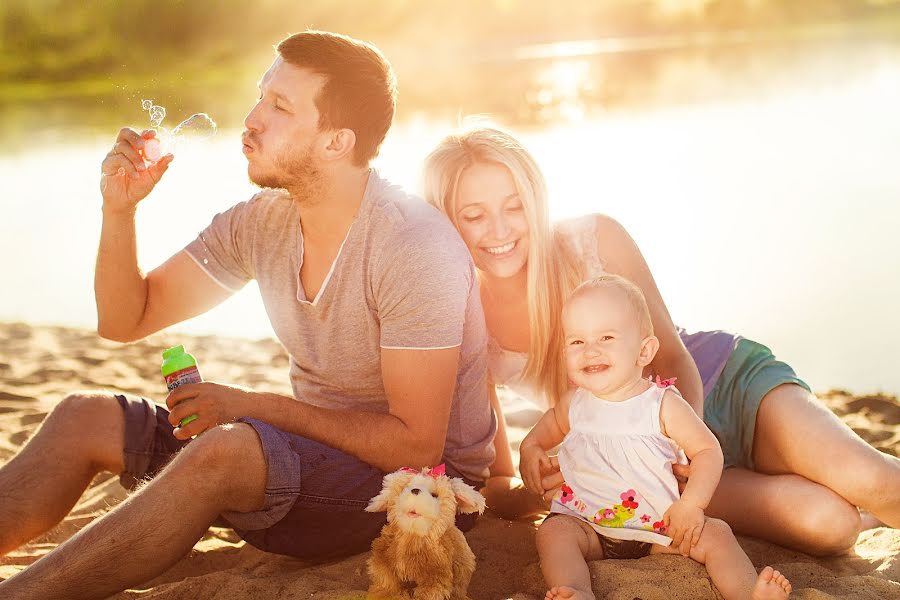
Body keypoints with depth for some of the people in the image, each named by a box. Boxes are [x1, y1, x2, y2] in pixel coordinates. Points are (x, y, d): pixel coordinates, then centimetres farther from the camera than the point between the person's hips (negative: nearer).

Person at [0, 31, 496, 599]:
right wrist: (119, 209, -10)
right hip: (314, 450, 8)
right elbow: (125, 319, 8)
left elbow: (417, 446, -23)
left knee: (223, 449, -35)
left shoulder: (415, 248, -22)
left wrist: (253, 404, -19)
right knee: (86, 416, -4)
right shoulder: (260, 221, 0)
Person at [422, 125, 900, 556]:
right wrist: (540, 492, -30)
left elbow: (673, 359, -10)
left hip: (726, 379, 0)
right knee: (825, 524, -26)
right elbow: (496, 485, -7)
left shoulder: (595, 239, -17)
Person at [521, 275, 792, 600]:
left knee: (715, 534, -17)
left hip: (658, 526, 0)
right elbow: (554, 421, 26)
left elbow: (707, 450, -5)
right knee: (552, 532, -27)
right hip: (587, 524, 1)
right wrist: (531, 446, 5)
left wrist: (692, 503, -18)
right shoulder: (574, 403, 1)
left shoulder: (663, 405, -9)